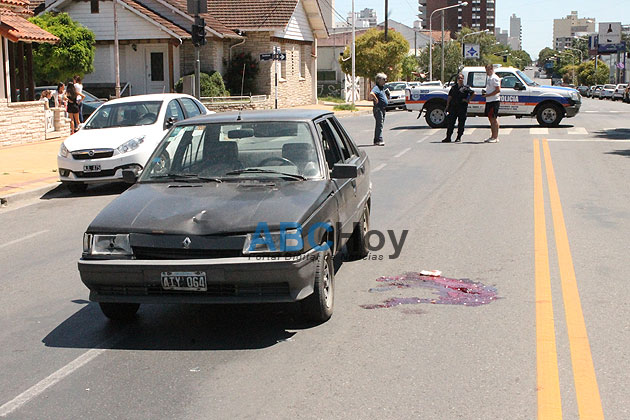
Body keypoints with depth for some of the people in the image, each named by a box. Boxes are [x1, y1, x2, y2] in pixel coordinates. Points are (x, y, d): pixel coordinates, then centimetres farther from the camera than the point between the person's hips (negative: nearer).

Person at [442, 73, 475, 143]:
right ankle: (448, 138, 4)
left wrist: (468, 100, -3)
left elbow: (473, 94, 5)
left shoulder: (466, 87, 3)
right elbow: (450, 97, 14)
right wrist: (447, 106, 7)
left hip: (462, 108, -3)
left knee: (461, 123, 1)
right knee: (450, 122, 1)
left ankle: (459, 137, 9)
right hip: (453, 107, 3)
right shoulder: (454, 87, 14)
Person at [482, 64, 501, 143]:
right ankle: (492, 136, 18)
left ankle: (495, 137, -6)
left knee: (494, 119, -8)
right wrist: (485, 93, 9)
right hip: (489, 101, 10)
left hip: (494, 100, -10)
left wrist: (488, 95, -19)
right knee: (491, 119, 12)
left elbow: (498, 90, -20)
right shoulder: (489, 78, 18)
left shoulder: (495, 78, -12)